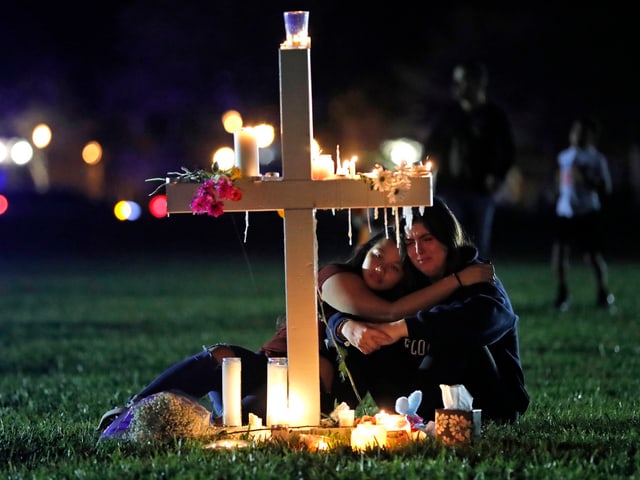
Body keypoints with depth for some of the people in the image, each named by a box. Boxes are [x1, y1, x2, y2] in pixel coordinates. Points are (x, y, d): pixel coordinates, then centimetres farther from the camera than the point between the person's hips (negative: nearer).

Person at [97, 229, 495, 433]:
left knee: (323, 368, -34)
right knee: (221, 357, -30)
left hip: (312, 394, 1)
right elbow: (389, 312, -15)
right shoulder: (337, 280, -1)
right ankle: (129, 413, -34)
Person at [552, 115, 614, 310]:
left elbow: (606, 188, -11)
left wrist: (586, 179, -22)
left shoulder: (596, 159, -6)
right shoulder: (564, 157, 9)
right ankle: (562, 292, 3)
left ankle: (603, 292, 22)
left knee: (594, 254, 3)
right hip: (565, 212, 4)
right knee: (560, 250, -10)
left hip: (588, 212, -4)